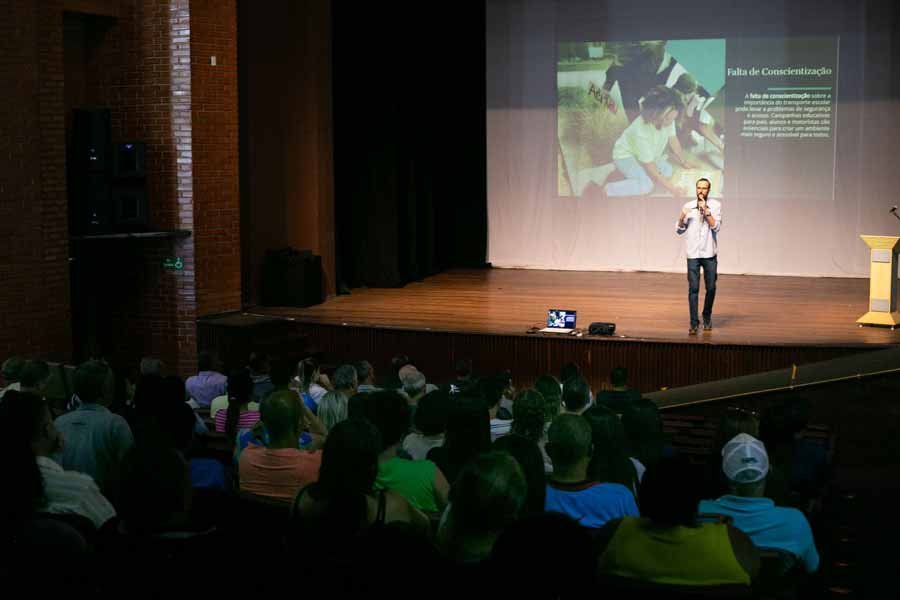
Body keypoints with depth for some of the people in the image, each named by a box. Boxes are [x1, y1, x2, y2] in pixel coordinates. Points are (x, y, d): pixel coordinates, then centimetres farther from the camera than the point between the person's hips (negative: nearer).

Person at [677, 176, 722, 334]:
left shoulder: (715, 205, 1)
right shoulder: (688, 206, 4)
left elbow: (716, 226, -10)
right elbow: (679, 230, 5)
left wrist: (706, 210, -17)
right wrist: (682, 217, -14)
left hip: (709, 254, 0)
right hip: (693, 254, 0)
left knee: (711, 288, 7)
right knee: (693, 288, -5)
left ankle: (707, 318, 29)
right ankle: (694, 323, -2)